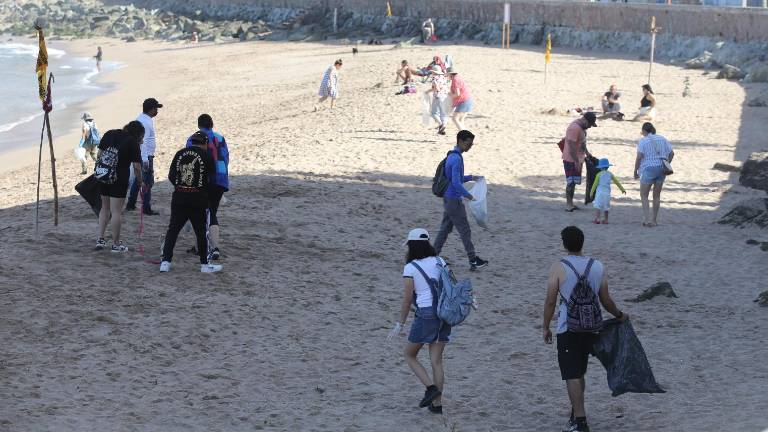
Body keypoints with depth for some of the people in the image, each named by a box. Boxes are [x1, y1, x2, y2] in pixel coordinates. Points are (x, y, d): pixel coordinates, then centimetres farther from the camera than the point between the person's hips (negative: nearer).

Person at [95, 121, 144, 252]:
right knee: (116, 211, 0)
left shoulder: (109, 134, 9)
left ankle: (100, 239, 13)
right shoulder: (133, 142, -6)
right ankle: (116, 244, 5)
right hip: (120, 179, -5)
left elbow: (99, 154, 10)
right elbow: (136, 167, -8)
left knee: (105, 208, 18)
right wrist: (140, 182, 7)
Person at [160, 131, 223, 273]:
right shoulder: (206, 156, -5)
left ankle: (165, 262, 3)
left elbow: (171, 176, 4)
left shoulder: (180, 153, 5)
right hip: (198, 200, -3)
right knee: (201, 232, 7)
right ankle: (204, 264, 13)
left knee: (173, 229, 8)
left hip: (179, 198, 3)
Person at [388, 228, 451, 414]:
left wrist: (400, 325, 2)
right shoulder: (440, 261, 7)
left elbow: (407, 300, -6)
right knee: (436, 360, 11)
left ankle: (431, 387, -4)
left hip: (425, 314, -5)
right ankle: (437, 404, 10)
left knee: (410, 355, 14)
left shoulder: (410, 268, -7)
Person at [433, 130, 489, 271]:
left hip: (448, 200, 10)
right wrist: (469, 196, -17)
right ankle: (473, 261, 4)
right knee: (465, 231, -2)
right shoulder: (457, 159, -20)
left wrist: (471, 177, 17)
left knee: (445, 229, 13)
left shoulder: (452, 156, 12)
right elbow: (456, 183, -25)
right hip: (455, 201, -10)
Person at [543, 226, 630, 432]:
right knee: (579, 373, 20)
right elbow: (606, 300, 8)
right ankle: (576, 414, 30)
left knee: (572, 376, -4)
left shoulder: (558, 268, -9)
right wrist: (620, 315, 26)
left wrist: (546, 327, 3)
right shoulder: (598, 267, 3)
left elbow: (550, 301, -8)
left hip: (568, 328, -5)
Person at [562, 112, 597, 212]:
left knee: (574, 182, 12)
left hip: (578, 159, 10)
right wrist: (576, 161, -25)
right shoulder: (575, 128, -23)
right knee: (571, 182, -8)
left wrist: (586, 152, 24)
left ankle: (570, 204, 17)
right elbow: (572, 146, -26)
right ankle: (568, 204, -5)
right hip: (571, 160, -10)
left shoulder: (582, 126, 9)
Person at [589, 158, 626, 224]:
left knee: (597, 206, -6)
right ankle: (605, 220, 13)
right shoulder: (610, 174, 7)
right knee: (606, 207, 12)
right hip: (607, 193, 3)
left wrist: (591, 192, 5)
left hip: (600, 192, -3)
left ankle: (597, 218, -20)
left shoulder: (599, 174, -2)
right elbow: (616, 182, 14)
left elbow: (595, 184, -2)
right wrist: (622, 189, 24)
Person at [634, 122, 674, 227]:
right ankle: (654, 220, 19)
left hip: (648, 169, -5)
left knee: (644, 195, 6)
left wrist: (635, 171, -5)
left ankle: (647, 219, -8)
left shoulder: (643, 141, -6)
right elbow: (671, 153, 8)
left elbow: (639, 157, -13)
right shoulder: (662, 139, 10)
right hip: (661, 170, 5)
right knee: (657, 195, 16)